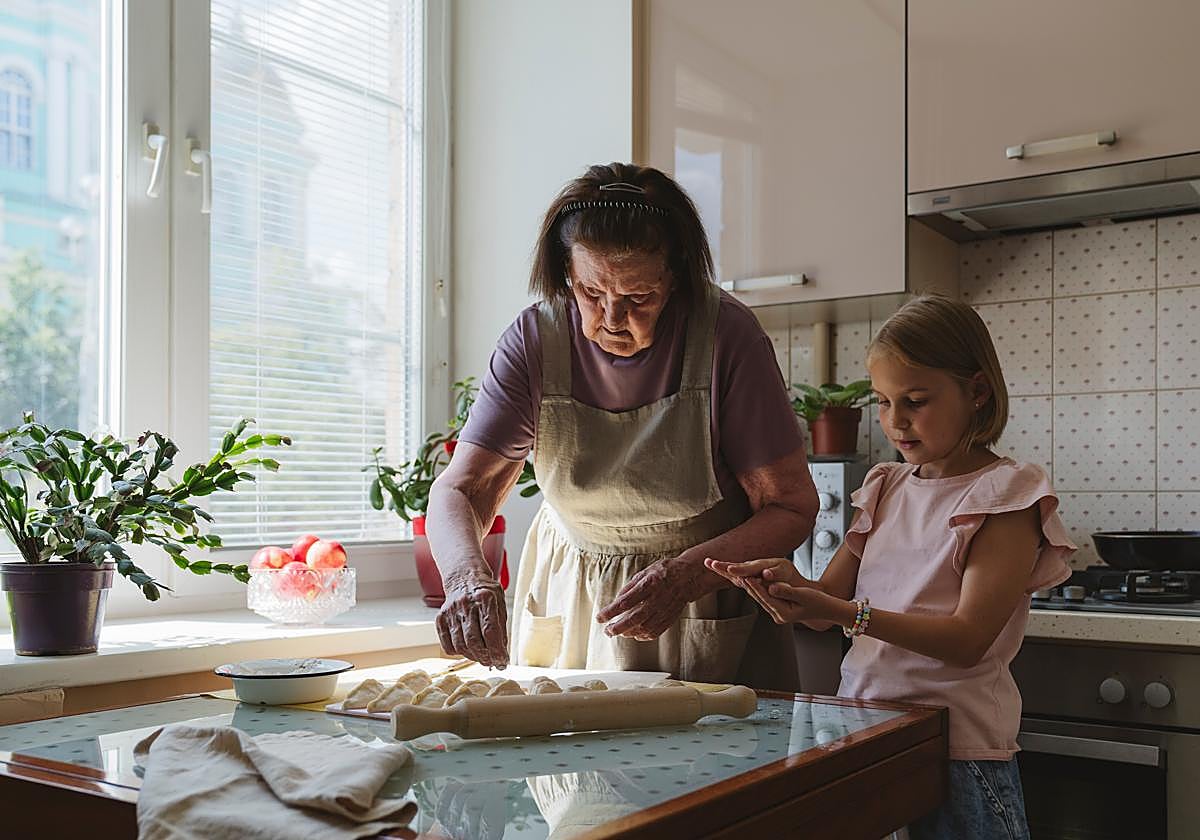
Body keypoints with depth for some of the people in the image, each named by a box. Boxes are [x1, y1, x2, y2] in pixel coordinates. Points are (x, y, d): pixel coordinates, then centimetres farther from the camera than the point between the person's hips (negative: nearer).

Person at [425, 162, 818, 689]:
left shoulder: (725, 334, -18)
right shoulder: (535, 339, -11)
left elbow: (792, 507, -14)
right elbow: (461, 489, -13)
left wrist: (682, 578, -29)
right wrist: (466, 575, -34)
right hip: (568, 606, 2)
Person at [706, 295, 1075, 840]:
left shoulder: (1006, 494, -8)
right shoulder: (887, 488, 10)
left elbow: (967, 639, -18)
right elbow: (829, 600, 8)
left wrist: (847, 613, -29)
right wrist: (789, 584, -15)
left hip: (958, 749, -5)